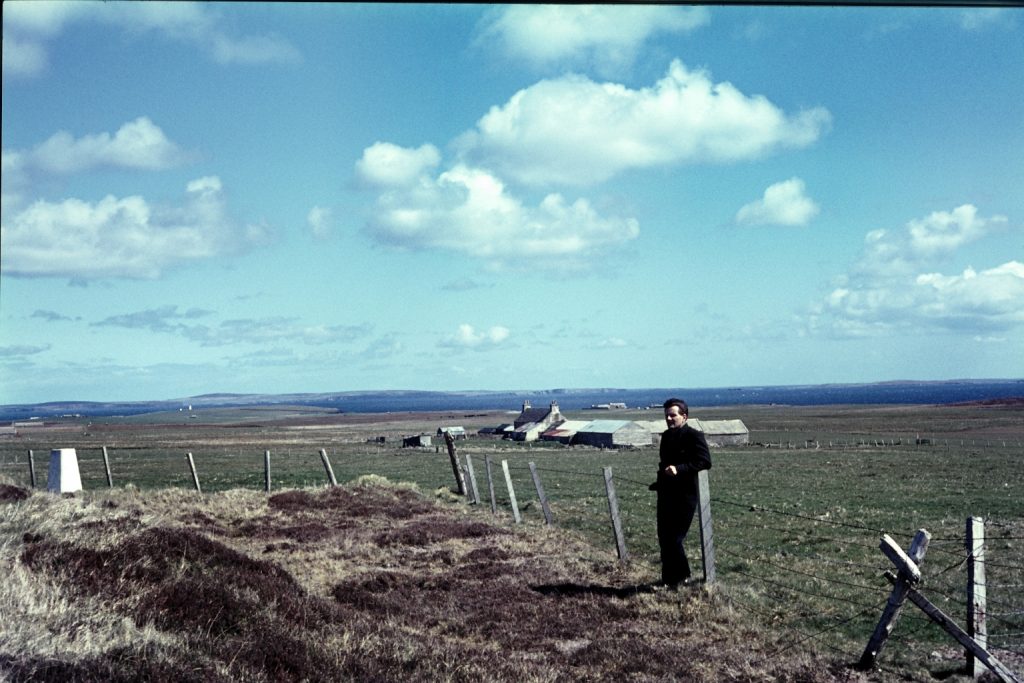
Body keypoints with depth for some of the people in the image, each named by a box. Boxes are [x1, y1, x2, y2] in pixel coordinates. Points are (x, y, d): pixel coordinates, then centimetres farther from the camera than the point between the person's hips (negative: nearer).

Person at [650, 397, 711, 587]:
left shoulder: (694, 436, -10)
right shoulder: (666, 436, 14)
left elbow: (705, 461, -21)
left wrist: (679, 469, -27)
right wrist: (659, 482, 16)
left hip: (685, 495, -8)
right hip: (666, 493, 8)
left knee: (674, 539, -8)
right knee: (664, 538, 9)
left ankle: (680, 577, 7)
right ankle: (669, 579, 19)